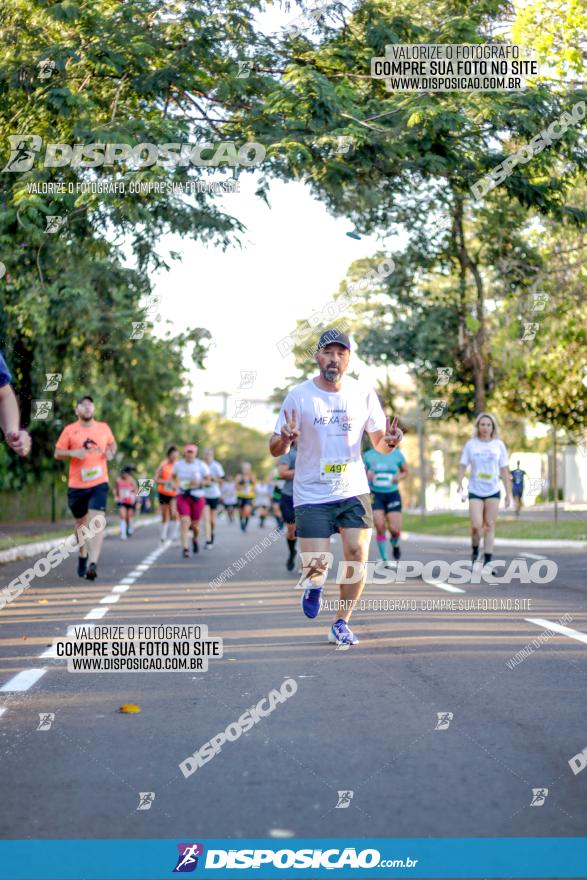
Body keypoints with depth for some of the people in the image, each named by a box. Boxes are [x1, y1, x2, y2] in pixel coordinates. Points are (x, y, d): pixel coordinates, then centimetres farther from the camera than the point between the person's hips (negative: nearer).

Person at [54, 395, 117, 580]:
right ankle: (83, 555, 40)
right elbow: (57, 453, 5)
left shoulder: (103, 428, 7)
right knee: (81, 522, 14)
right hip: (76, 485, 0)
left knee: (97, 521, -18)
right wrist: (73, 453, -15)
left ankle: (93, 563, -24)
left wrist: (111, 453, 2)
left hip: (99, 483, 0)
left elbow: (112, 443, 25)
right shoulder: (69, 430, 1)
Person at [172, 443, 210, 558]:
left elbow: (208, 480, -1)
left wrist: (199, 483, -20)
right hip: (183, 497, 0)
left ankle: (195, 539, 42)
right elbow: (173, 477, 16)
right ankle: (185, 548, -18)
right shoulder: (178, 464, 1)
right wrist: (177, 485, -4)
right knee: (184, 522, -16)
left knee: (195, 525, 8)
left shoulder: (201, 465, -4)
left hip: (197, 497, 0)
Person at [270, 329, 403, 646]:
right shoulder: (299, 396, -6)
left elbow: (378, 442, 10)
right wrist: (285, 439, -27)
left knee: (357, 555, -8)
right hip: (311, 494, -2)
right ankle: (313, 583, 29)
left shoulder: (364, 394, 1)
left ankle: (341, 624, 11)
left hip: (354, 491, 2)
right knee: (316, 565, -9)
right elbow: (275, 449, -3)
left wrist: (389, 441, -14)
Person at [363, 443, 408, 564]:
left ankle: (395, 545, 28)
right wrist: (367, 476, -15)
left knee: (395, 529, -8)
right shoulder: (368, 455, 0)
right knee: (380, 527, -10)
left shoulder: (397, 454, 2)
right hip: (375, 495, -1)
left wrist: (399, 477, -8)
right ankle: (384, 560, 2)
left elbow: (405, 472, 14)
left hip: (392, 495, 1)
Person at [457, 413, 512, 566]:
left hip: (493, 491, 1)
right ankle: (475, 551, 16)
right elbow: (462, 466, 3)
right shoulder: (471, 444, 1)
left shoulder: (498, 445, 3)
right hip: (475, 491, -1)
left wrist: (508, 493, 5)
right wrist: (460, 486, -11)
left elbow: (504, 470, 7)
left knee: (490, 526, 0)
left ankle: (487, 562, 4)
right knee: (476, 525, -12)